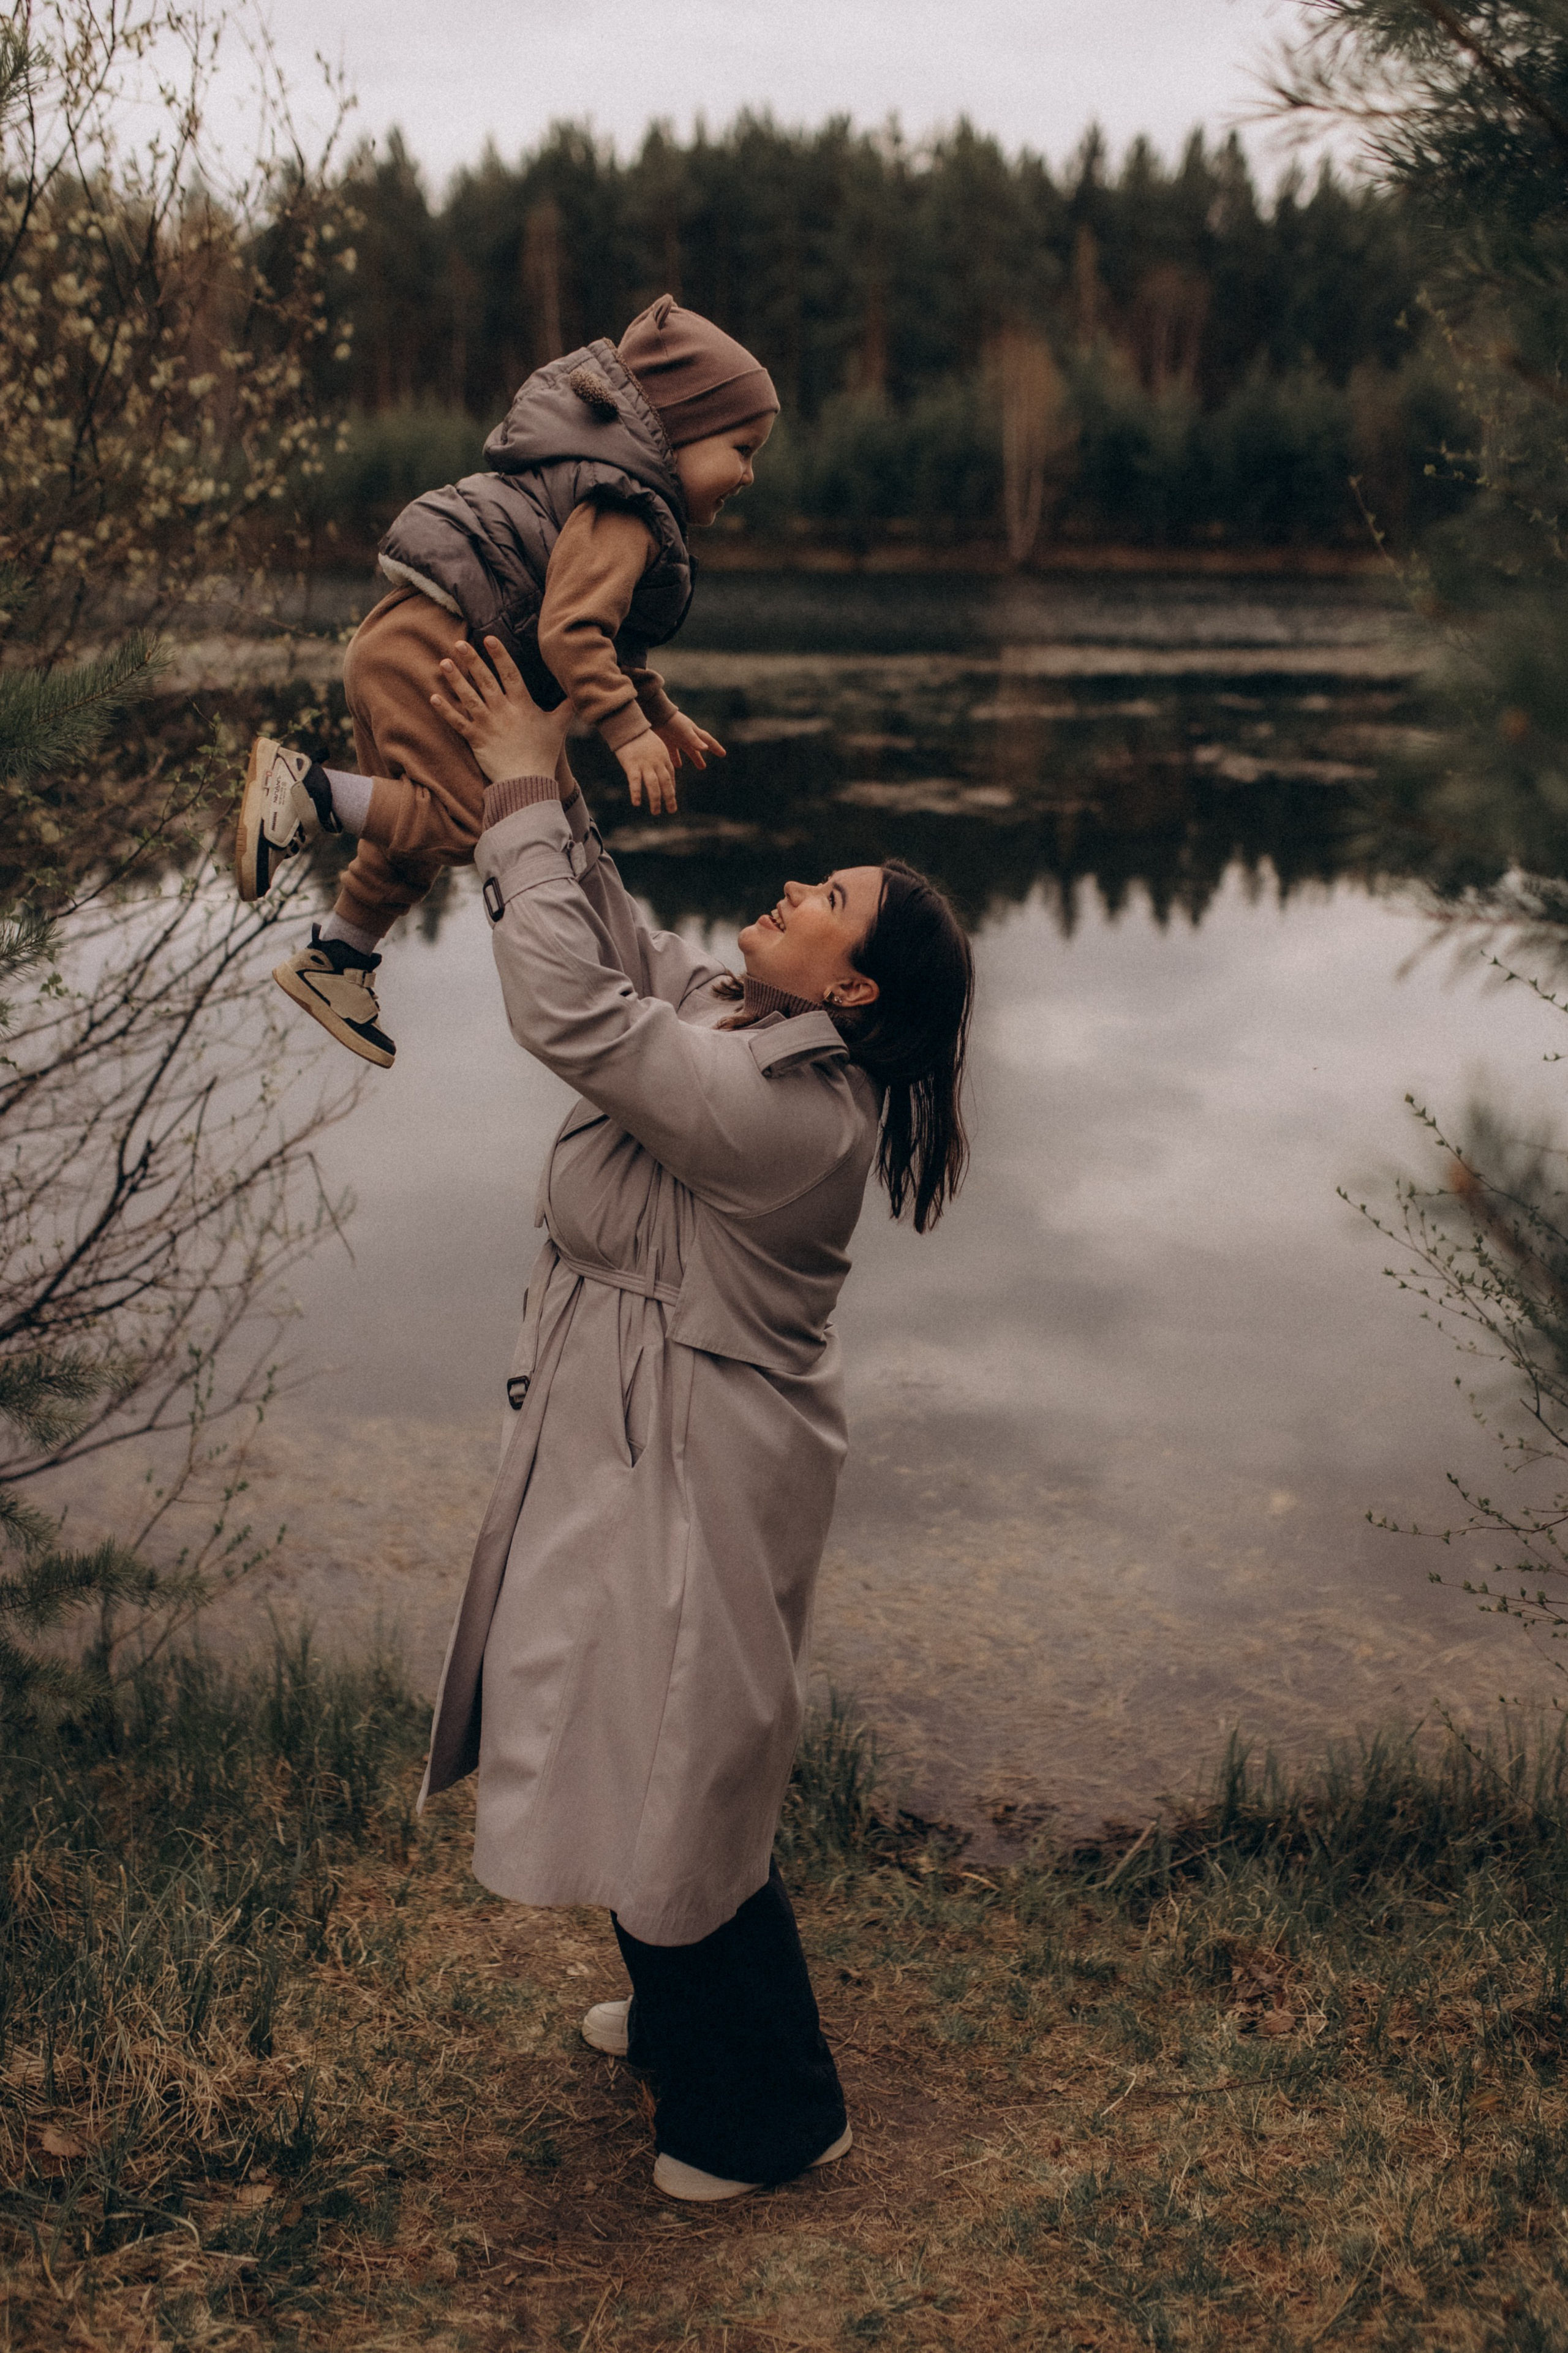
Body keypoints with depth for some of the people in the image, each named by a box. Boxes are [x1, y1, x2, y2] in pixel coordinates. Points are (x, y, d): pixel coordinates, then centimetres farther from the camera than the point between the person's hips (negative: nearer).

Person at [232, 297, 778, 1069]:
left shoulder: (614, 500, 22)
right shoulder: (621, 513, -14)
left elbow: (602, 634, 33)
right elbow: (569, 632, -25)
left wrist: (661, 713, 34)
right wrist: (627, 729, -26)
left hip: (403, 642, 11)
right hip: (429, 649, -11)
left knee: (418, 830, 19)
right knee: (473, 820, -18)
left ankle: (334, 960, 31)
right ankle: (305, 792, -14)